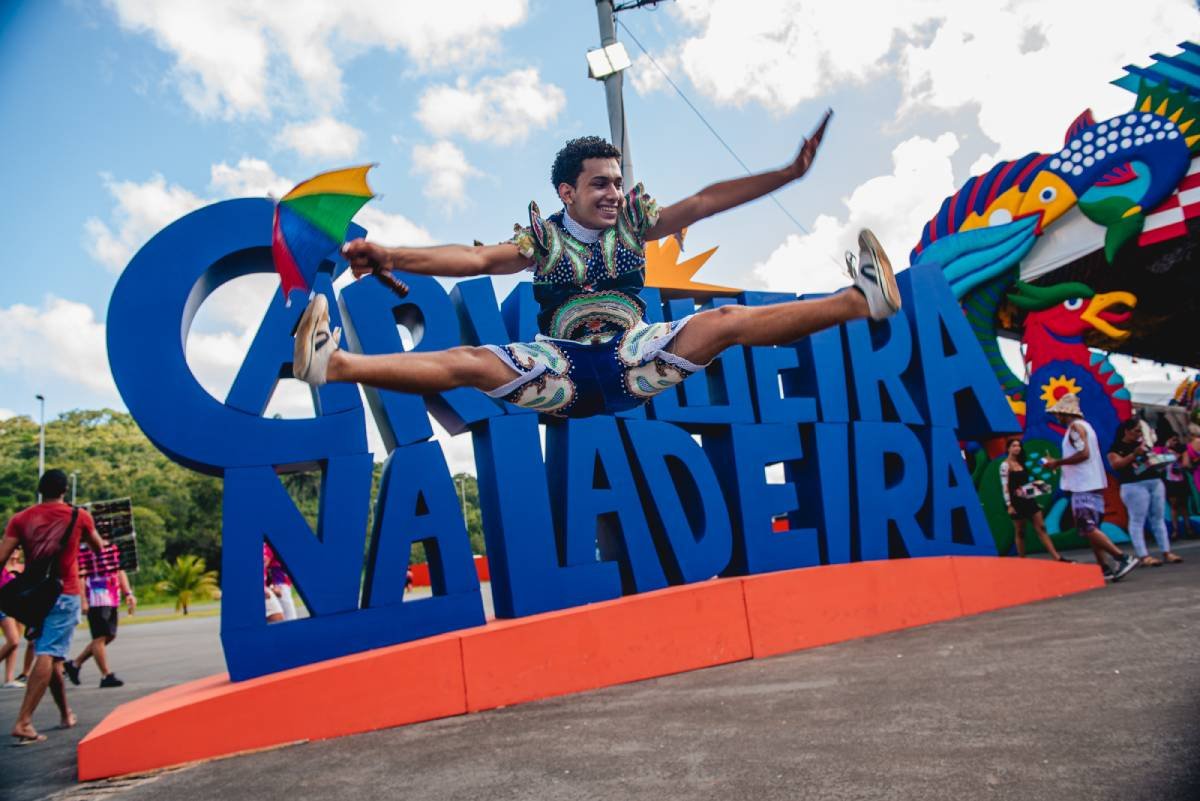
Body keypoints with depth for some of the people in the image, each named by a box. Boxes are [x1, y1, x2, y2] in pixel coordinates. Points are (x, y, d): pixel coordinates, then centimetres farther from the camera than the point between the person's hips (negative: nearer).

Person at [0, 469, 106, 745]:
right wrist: (103, 542, 41)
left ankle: (65, 714, 30)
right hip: (64, 595, -4)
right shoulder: (79, 516, 1)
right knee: (48, 656, -9)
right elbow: (99, 547, 19)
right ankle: (23, 722, -21)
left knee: (49, 656, 17)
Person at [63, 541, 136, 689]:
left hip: (112, 599, 8)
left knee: (109, 636, 13)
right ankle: (106, 676, 4)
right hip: (96, 600, -8)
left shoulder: (113, 546, 14)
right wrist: (83, 600, -19)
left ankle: (75, 664, 28)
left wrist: (128, 593, 14)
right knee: (101, 637, -3)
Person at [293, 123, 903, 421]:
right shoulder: (542, 241, 7)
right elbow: (478, 259, -5)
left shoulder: (634, 224, 12)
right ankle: (331, 363, -31)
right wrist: (393, 257, -18)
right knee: (471, 363, -22)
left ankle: (861, 300, -20)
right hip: (564, 371, -1)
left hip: (633, 359, 1)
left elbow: (703, 203, 5)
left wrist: (787, 173, -1)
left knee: (723, 322, -17)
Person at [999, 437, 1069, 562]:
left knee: (1041, 528, 3)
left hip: (1028, 500, 7)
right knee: (1020, 533, 1)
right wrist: (1009, 505, -18)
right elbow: (1004, 487, -14)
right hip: (1017, 502, -7)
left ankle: (1057, 557, 2)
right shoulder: (1005, 465, -9)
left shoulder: (1021, 463, 13)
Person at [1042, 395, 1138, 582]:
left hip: (1084, 486, -10)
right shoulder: (1084, 426, 20)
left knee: (1088, 528, -12)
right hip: (1093, 485, 10)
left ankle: (1123, 558, -14)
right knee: (1091, 528, 10)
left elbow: (1083, 453, -22)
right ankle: (1104, 568, 10)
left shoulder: (1075, 427, -10)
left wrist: (1058, 462, -14)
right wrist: (1060, 464, 20)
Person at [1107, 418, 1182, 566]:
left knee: (1158, 518, 8)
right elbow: (1115, 464, -16)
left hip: (1155, 482, 7)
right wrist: (1134, 454, -21)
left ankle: (1166, 553, 12)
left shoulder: (1142, 444, 18)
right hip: (1134, 486, -7)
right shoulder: (1117, 447, -3)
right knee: (1137, 521, -7)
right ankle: (1143, 556, -9)